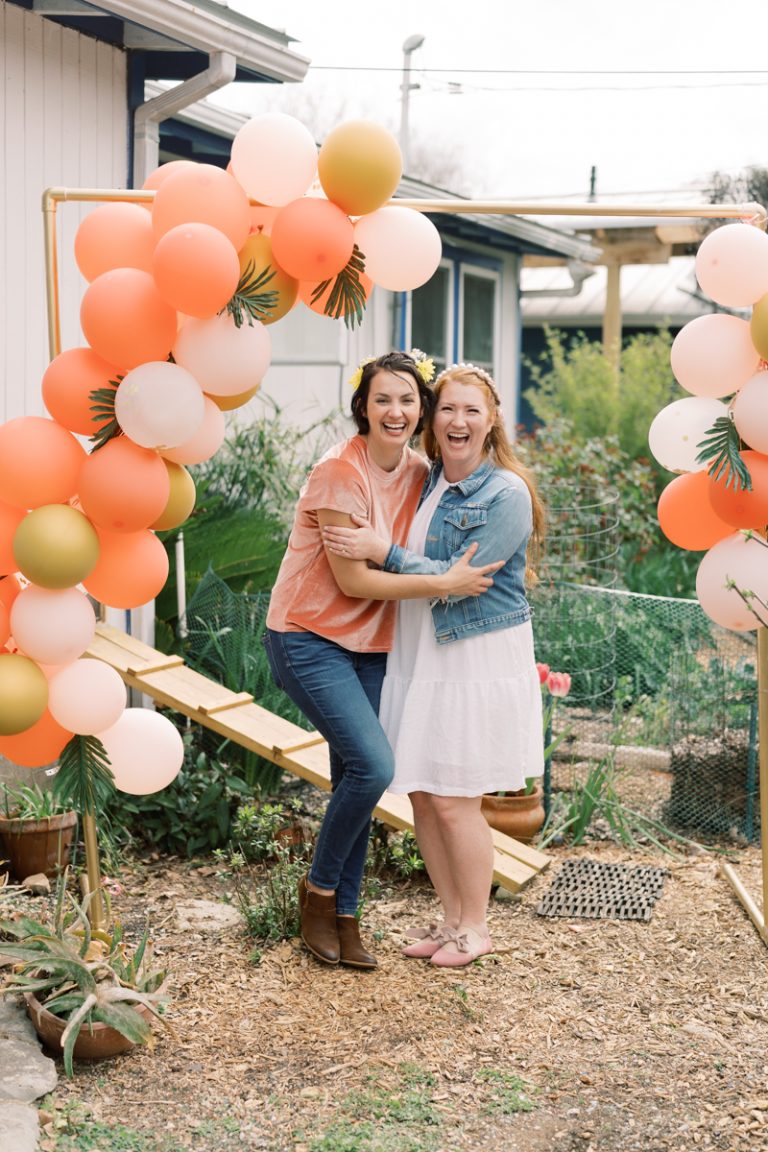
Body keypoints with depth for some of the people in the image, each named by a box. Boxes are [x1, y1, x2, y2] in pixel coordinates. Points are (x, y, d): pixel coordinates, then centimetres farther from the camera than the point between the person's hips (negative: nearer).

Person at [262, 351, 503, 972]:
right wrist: (443, 583, -20)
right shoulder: (340, 472, -18)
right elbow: (351, 580, -18)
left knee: (357, 779, 7)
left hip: (368, 643, 7)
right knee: (373, 765, -17)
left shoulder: (419, 472, 3)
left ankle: (343, 918, 19)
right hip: (309, 637, -7)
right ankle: (319, 890, 5)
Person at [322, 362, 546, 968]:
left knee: (453, 800, -1)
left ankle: (475, 928, 18)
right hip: (418, 657, 7)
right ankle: (452, 917, 27)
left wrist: (381, 551, -17)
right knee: (421, 796, 10)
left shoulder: (506, 494, -12)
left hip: (478, 661, -7)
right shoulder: (425, 482, 9)